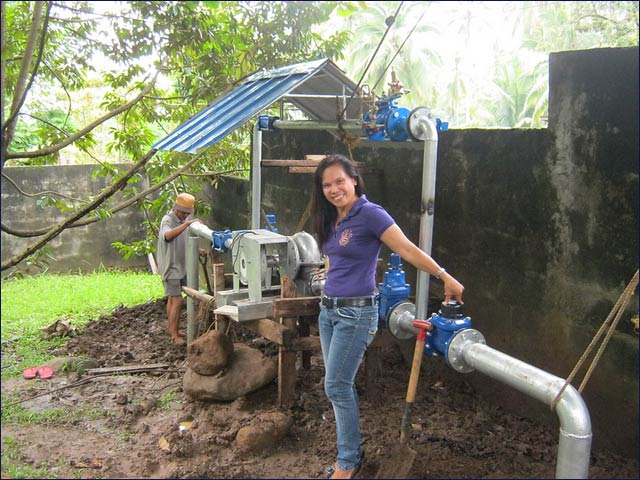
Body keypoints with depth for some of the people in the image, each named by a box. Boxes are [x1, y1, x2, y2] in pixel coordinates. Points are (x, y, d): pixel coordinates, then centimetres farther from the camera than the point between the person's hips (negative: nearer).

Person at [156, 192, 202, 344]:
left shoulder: (184, 221, 9)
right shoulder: (167, 221, -16)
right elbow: (168, 235, -40)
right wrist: (186, 223, -48)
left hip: (181, 267, 8)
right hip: (170, 267, -8)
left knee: (172, 299, 18)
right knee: (177, 301, -11)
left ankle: (171, 329, 28)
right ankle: (174, 335, -6)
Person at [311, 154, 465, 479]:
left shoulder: (369, 214, -13)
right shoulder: (330, 220, 11)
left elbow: (407, 250, -16)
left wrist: (445, 277, -20)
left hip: (356, 312, -8)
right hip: (328, 309, 8)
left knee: (336, 387, -6)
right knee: (340, 385, 11)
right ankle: (351, 452, 24)